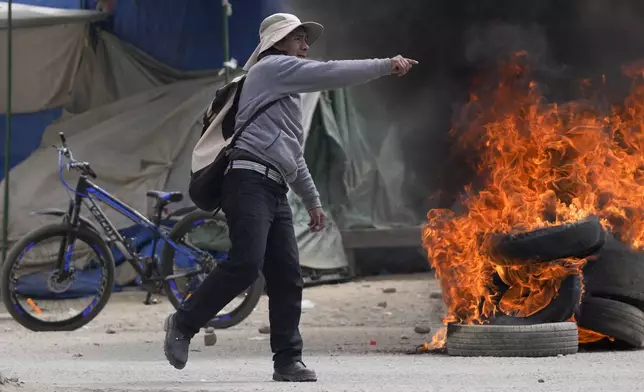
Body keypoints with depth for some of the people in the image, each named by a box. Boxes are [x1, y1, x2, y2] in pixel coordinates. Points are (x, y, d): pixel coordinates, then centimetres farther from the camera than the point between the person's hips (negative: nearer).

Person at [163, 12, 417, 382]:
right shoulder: (272, 68, 2)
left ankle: (288, 361, 1)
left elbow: (292, 154, 36)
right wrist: (386, 65, -1)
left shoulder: (287, 91, 31)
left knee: (287, 277, 1)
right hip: (250, 181, -10)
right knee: (246, 264, -21)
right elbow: (331, 73, -6)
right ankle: (184, 323, -9)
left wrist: (313, 200, 34)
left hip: (275, 192, 10)